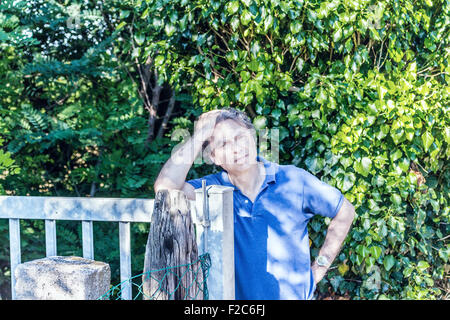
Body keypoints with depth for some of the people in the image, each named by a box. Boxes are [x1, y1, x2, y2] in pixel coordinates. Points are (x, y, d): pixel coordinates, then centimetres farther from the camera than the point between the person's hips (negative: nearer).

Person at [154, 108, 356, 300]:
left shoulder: (294, 180, -4)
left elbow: (345, 212, 8)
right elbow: (165, 187, -25)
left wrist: (319, 268, 3)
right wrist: (198, 137, -20)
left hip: (294, 295, -1)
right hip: (238, 295, 1)